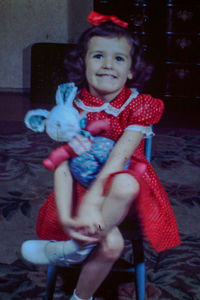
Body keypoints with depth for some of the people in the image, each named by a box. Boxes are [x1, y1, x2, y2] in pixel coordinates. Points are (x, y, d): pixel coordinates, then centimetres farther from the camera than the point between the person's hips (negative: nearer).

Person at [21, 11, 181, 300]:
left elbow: (118, 160, -21)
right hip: (83, 185, 0)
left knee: (125, 184, -38)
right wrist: (65, 217, -29)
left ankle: (71, 247, -17)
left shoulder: (139, 107, -10)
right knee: (111, 243, -30)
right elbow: (62, 165, -14)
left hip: (120, 189, 0)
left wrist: (92, 202, -33)